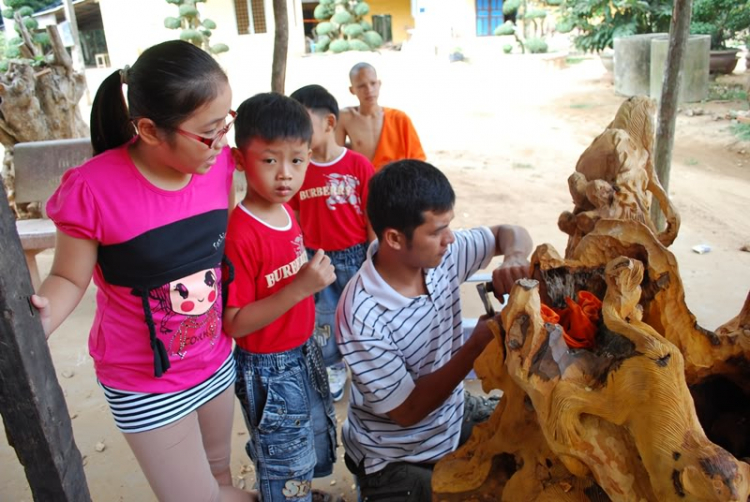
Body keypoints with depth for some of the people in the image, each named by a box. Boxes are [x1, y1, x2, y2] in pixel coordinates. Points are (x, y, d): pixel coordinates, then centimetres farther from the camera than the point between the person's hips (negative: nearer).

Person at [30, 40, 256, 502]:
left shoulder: (218, 161, -11)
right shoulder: (93, 189, -25)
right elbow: (70, 279, -13)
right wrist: (36, 322, -31)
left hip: (216, 361, 5)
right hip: (144, 382, -4)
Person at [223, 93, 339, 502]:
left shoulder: (287, 212, -3)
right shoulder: (240, 234, -28)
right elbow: (235, 323, -26)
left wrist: (315, 275, -3)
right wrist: (301, 287, -33)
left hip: (303, 351, 8)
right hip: (268, 368, -8)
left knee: (316, 441, 29)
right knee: (286, 467, 15)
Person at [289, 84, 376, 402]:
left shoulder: (358, 164, -13)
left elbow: (371, 217, -7)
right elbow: (295, 219, 3)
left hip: (354, 255, -3)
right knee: (324, 318, 18)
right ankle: (334, 368, 40)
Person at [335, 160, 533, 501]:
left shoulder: (442, 255, -14)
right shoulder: (362, 315, -32)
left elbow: (510, 233, 2)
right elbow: (408, 411, -24)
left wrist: (513, 257, -22)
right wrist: (477, 345, -29)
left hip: (454, 415, 6)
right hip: (395, 459, -6)